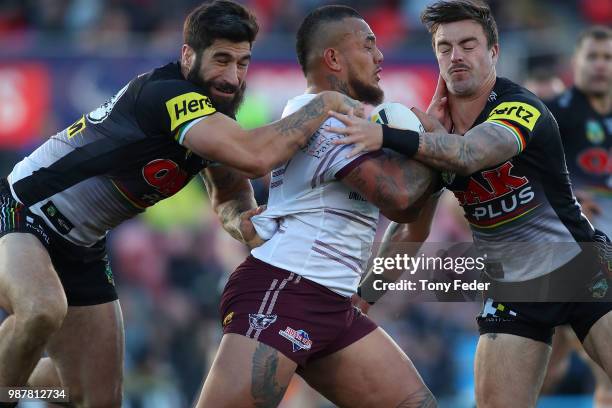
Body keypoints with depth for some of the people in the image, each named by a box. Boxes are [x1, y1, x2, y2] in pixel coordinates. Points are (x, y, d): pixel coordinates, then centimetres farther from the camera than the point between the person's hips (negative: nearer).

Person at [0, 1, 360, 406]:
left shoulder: (216, 119, 0)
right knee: (43, 310, -41)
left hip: (79, 249, 9)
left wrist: (241, 218, -10)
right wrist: (327, 102, -29)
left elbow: (231, 196, 15)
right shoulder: (164, 94, -28)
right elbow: (255, 157, -40)